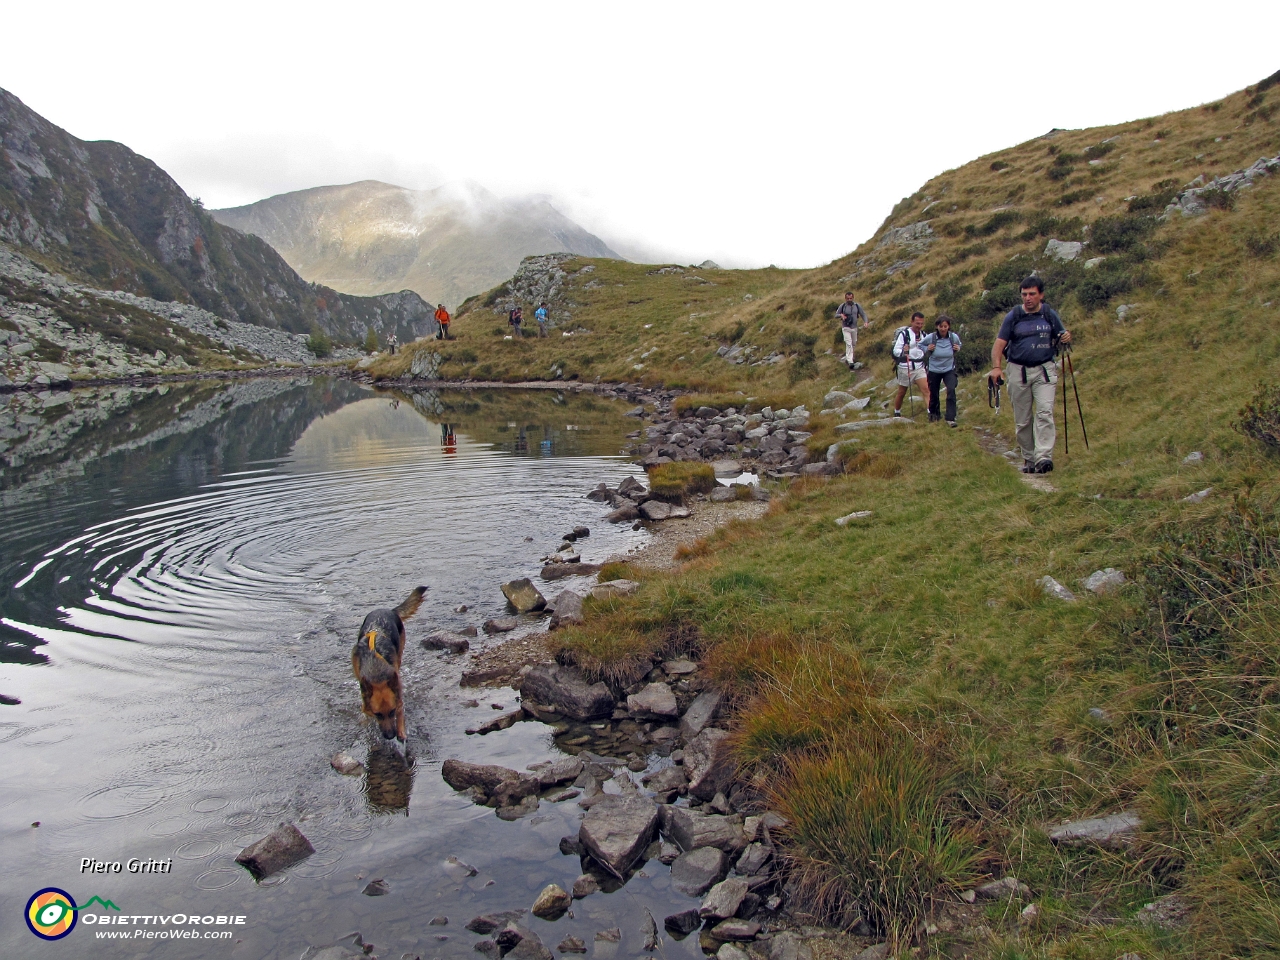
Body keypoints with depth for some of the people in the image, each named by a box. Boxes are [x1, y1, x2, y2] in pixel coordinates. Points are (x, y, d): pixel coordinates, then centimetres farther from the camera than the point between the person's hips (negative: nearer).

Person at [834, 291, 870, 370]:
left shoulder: (857, 306, 0)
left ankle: (847, 358, 36)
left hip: (854, 328, 4)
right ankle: (850, 362, -20)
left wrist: (866, 321, -16)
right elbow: (836, 315, 1)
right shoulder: (842, 306, -5)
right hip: (846, 328, -4)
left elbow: (863, 314, 3)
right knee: (849, 344, -15)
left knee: (854, 344, 14)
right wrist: (841, 315, -22)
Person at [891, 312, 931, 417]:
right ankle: (896, 413, 27)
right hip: (905, 368, -4)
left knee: (925, 389, -12)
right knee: (901, 393, 9)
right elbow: (895, 351, -15)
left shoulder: (923, 335, 8)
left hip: (919, 367, 4)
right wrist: (903, 351, -33)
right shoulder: (904, 334, -10)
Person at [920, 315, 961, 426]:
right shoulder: (931, 337, -14)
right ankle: (933, 415, 37)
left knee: (951, 390, -21)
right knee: (934, 395, 9)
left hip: (949, 370, 0)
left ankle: (950, 419, -20)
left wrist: (958, 348, -8)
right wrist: (927, 349, -14)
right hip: (934, 370, 0)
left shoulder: (954, 337, -9)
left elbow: (959, 344, 14)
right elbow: (920, 344, 6)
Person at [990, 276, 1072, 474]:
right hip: (1018, 371, 1)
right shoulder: (1013, 316, 1)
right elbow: (999, 343, 0)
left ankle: (1043, 457, -23)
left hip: (1045, 370, -1)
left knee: (1045, 412, -16)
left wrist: (1066, 337, -10)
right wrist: (996, 367, -15)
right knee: (1022, 419, 5)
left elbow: (1061, 336, 15)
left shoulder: (1050, 315, 4)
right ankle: (1028, 458, 16)